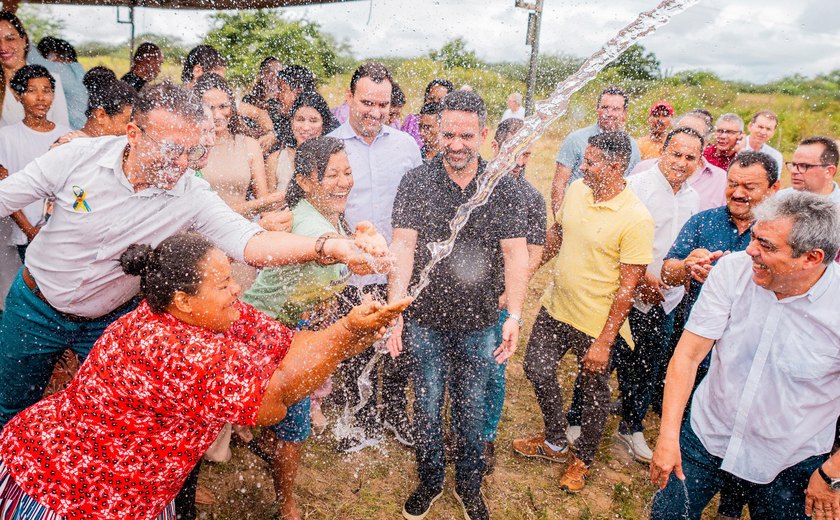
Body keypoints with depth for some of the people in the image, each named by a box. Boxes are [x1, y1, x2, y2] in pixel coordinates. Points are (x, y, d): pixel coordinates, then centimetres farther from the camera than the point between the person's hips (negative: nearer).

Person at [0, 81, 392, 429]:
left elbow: (252, 242, -37)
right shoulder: (80, 155, -21)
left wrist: (332, 247, -53)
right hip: (34, 305, 1)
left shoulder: (194, 197, -23)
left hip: (108, 324, 0)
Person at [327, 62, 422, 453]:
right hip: (349, 274, -2)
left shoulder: (406, 145, 3)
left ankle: (396, 414, 39)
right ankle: (365, 423, 34)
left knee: (399, 348, 15)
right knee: (354, 355, 12)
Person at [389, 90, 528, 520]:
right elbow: (403, 247, -10)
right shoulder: (416, 182, -5)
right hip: (425, 321, 0)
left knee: (472, 410, 15)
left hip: (479, 323, 1)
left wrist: (514, 315, -13)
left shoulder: (503, 189, -3)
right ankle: (429, 482, 38)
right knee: (427, 407, 13)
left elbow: (515, 253, -4)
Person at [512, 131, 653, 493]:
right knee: (537, 369, 18)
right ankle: (555, 442, 43)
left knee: (593, 390, 14)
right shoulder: (576, 191, -3)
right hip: (555, 306, 7)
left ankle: (583, 459, 41)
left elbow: (628, 286, -20)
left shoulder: (636, 219, -22)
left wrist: (604, 341, -19)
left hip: (595, 323, -6)